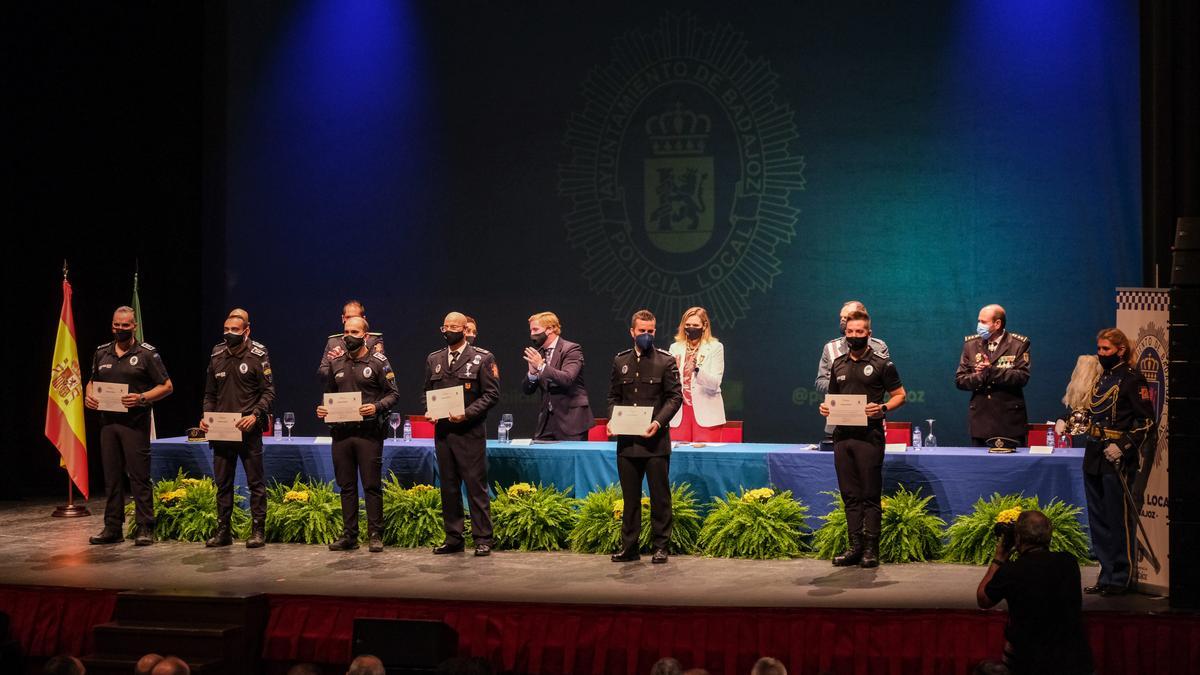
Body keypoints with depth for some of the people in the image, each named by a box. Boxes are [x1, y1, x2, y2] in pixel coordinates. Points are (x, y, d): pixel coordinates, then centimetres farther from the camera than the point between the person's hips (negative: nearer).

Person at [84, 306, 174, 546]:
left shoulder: (146, 353, -2)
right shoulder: (102, 353, 13)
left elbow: (166, 386, -2)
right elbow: (92, 381, 25)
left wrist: (142, 398, -17)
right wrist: (88, 395, 3)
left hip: (135, 422, -5)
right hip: (108, 421, 5)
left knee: (139, 476, -6)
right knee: (111, 476, 9)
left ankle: (145, 528, -3)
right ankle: (113, 528, 15)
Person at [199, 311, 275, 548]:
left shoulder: (257, 355, -4)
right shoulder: (217, 356, 10)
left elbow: (269, 392, -5)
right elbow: (210, 393, 17)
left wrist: (255, 415, -19)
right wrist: (206, 416, 2)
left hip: (248, 430, -5)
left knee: (255, 482, 1)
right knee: (222, 483, 9)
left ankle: (258, 530, 7)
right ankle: (223, 530, 17)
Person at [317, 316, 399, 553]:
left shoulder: (378, 362, -2)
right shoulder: (336, 363, 13)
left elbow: (393, 394, -3)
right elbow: (329, 393, 23)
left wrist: (377, 407, -20)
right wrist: (323, 409, 4)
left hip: (368, 433, -5)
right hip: (341, 432, 5)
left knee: (372, 485, -3)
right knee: (346, 486, 9)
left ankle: (375, 535, 3)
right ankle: (349, 535, 15)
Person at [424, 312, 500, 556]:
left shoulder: (482, 358, -1)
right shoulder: (434, 359, 15)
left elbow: (492, 394, -4)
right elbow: (428, 392, 21)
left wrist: (468, 413, -15)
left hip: (470, 432, -5)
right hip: (442, 431, 5)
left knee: (476, 486, -5)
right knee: (448, 487, 8)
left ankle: (483, 539, -1)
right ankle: (453, 538, 15)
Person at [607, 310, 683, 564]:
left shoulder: (665, 361, 0)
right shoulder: (620, 361, 11)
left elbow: (675, 396, -4)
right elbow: (614, 396, 15)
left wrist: (658, 422, -18)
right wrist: (611, 420, -3)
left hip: (655, 440, -3)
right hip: (627, 441, 3)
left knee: (660, 496, 1)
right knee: (630, 497, 8)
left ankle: (660, 546, 9)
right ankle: (629, 547, 14)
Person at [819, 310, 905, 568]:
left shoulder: (881, 364, 0)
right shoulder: (838, 364, 15)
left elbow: (900, 395, 1)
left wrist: (882, 408, -17)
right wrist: (826, 407, 3)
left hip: (869, 435, -5)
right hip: (842, 435, 5)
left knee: (870, 495, -3)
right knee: (850, 494, 7)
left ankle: (871, 549, 0)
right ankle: (855, 546, 12)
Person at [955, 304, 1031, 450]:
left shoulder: (1019, 344, 0)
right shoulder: (971, 344, 10)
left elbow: (1022, 377, -12)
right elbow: (959, 379, 5)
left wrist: (991, 371, -19)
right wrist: (980, 377, -15)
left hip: (1009, 420, -3)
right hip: (980, 420, 3)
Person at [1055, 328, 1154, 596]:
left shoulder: (1132, 379, -9)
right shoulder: (1102, 378, 16)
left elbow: (1146, 422, -13)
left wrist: (1123, 445, -21)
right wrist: (1067, 422, 12)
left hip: (1117, 460, -9)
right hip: (1094, 456, 9)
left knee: (1119, 519, -3)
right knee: (1098, 521, 12)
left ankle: (1122, 579, 5)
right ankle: (1107, 576, 21)